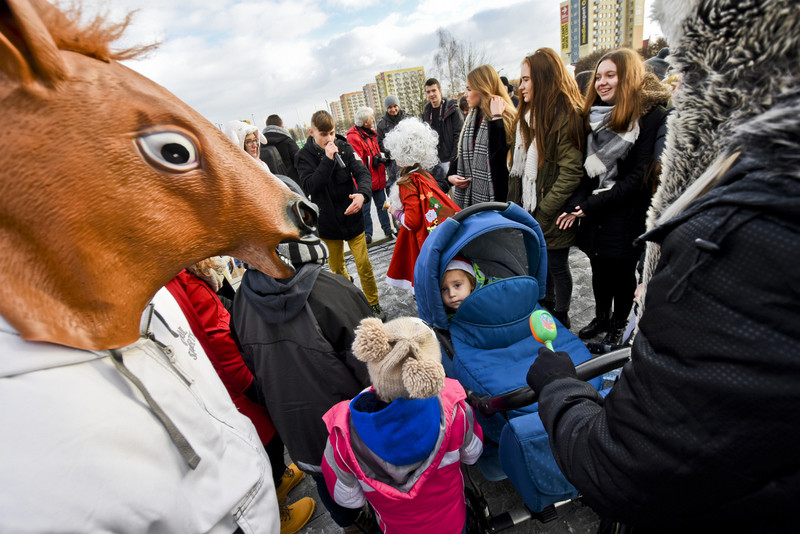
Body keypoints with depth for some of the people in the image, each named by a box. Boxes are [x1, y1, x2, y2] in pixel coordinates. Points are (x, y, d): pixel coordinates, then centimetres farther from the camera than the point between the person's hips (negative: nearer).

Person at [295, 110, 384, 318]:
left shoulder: (344, 147, -3)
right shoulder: (305, 155, -6)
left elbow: (362, 172, -12)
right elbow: (309, 186, -19)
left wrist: (362, 193, -33)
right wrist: (327, 159, -26)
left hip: (352, 216, 0)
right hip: (327, 221, 0)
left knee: (364, 265, 3)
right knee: (337, 268, 14)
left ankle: (374, 305, 21)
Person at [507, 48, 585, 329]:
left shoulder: (566, 117, -15)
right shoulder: (528, 115, 10)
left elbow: (570, 174, -19)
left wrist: (541, 215, -19)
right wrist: (517, 206, 6)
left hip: (552, 217, -7)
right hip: (532, 212, 7)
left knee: (557, 266, 9)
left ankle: (561, 321, 31)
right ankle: (547, 312, 41)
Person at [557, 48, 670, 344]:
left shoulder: (651, 116, -10)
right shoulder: (595, 115, 8)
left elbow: (638, 177, -15)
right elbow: (588, 167, 8)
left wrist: (591, 205, -15)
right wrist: (576, 204, -7)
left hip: (626, 216, -5)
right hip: (593, 214, 5)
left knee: (622, 272, 9)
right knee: (599, 269, 16)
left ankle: (619, 325, 32)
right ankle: (601, 318, 37)